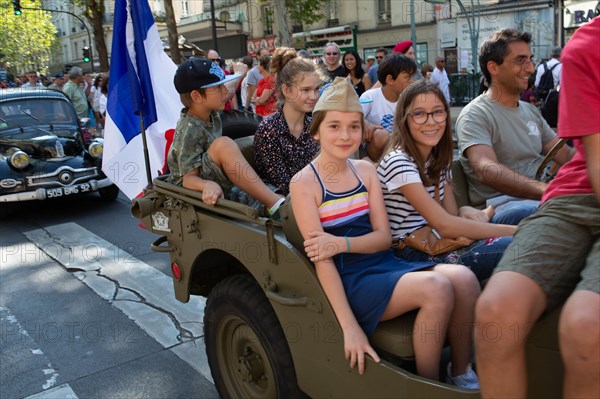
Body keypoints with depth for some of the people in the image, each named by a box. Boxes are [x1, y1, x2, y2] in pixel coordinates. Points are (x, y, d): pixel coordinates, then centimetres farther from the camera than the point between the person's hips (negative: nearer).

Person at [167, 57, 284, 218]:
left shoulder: (212, 114, 1)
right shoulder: (189, 130, -24)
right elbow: (189, 178, -27)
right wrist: (208, 185, -46)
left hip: (214, 181, 10)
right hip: (193, 191, -10)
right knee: (224, 144, -33)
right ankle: (275, 205, -34)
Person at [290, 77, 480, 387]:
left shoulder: (365, 170, 9)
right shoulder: (304, 183, -8)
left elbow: (384, 237, 3)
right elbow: (321, 258, -14)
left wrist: (342, 243, -18)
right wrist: (350, 327, -21)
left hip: (386, 263, 6)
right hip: (350, 280, -5)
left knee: (464, 278, -19)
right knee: (436, 288, -27)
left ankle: (461, 373, 2)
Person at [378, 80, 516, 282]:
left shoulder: (438, 157, 10)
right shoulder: (399, 162, -17)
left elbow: (451, 214, 9)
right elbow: (444, 225, -21)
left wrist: (465, 211, -15)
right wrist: (514, 231, -17)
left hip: (436, 242, 9)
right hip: (411, 256, -9)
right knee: (512, 247, -26)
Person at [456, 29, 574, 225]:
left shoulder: (531, 111, 22)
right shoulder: (475, 115, -6)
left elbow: (566, 155, 20)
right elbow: (487, 171, -23)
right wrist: (549, 191, -35)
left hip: (540, 197, 8)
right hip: (500, 206, -8)